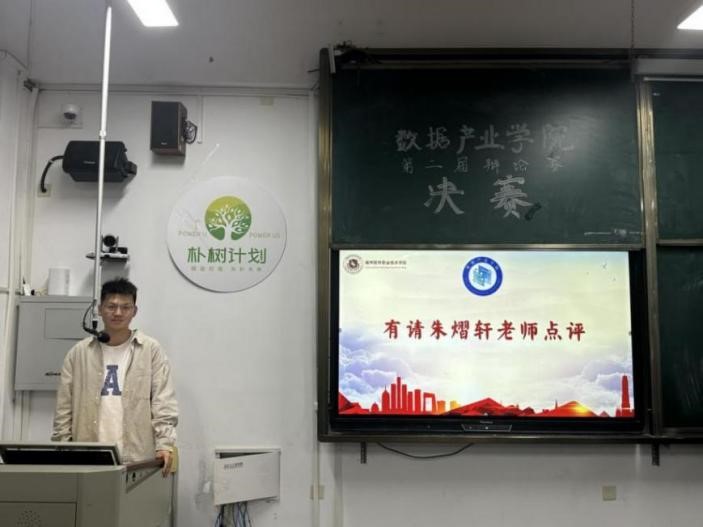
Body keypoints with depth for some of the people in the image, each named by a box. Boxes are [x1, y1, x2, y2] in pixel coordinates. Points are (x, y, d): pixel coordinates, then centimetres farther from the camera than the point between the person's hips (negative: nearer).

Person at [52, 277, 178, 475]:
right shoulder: (79, 353, 8)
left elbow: (163, 404, -3)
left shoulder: (151, 350, 2)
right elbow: (64, 409, 9)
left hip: (137, 460, -2)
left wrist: (164, 444, -14)